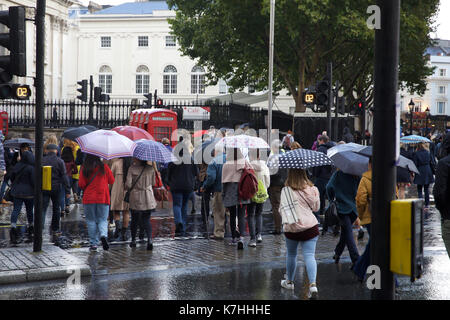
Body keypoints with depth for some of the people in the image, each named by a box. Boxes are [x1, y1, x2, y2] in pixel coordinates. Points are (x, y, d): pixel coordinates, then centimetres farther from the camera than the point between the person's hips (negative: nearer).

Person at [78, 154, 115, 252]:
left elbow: (81, 184, -6)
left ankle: (93, 244, 7)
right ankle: (103, 235, -18)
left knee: (91, 221, 9)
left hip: (89, 198, 0)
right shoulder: (104, 167, -4)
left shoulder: (84, 168, -6)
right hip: (103, 198, 0)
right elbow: (112, 181, 2)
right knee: (102, 219, 9)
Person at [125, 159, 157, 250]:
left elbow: (128, 185, -12)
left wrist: (128, 188, 10)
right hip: (148, 198, 2)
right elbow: (153, 183, 6)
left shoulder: (132, 169, -11)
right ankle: (149, 239, -14)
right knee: (146, 220, 7)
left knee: (134, 220, 15)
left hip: (135, 198, -2)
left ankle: (133, 240, 26)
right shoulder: (151, 168, -3)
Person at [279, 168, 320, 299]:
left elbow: (283, 208, -15)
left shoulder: (286, 191, -7)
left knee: (291, 254, 18)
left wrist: (285, 222, -15)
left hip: (292, 228, -1)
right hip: (311, 227, 2)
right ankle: (313, 285, -18)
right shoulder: (312, 189, 2)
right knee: (309, 255, -2)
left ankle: (289, 281, 34)